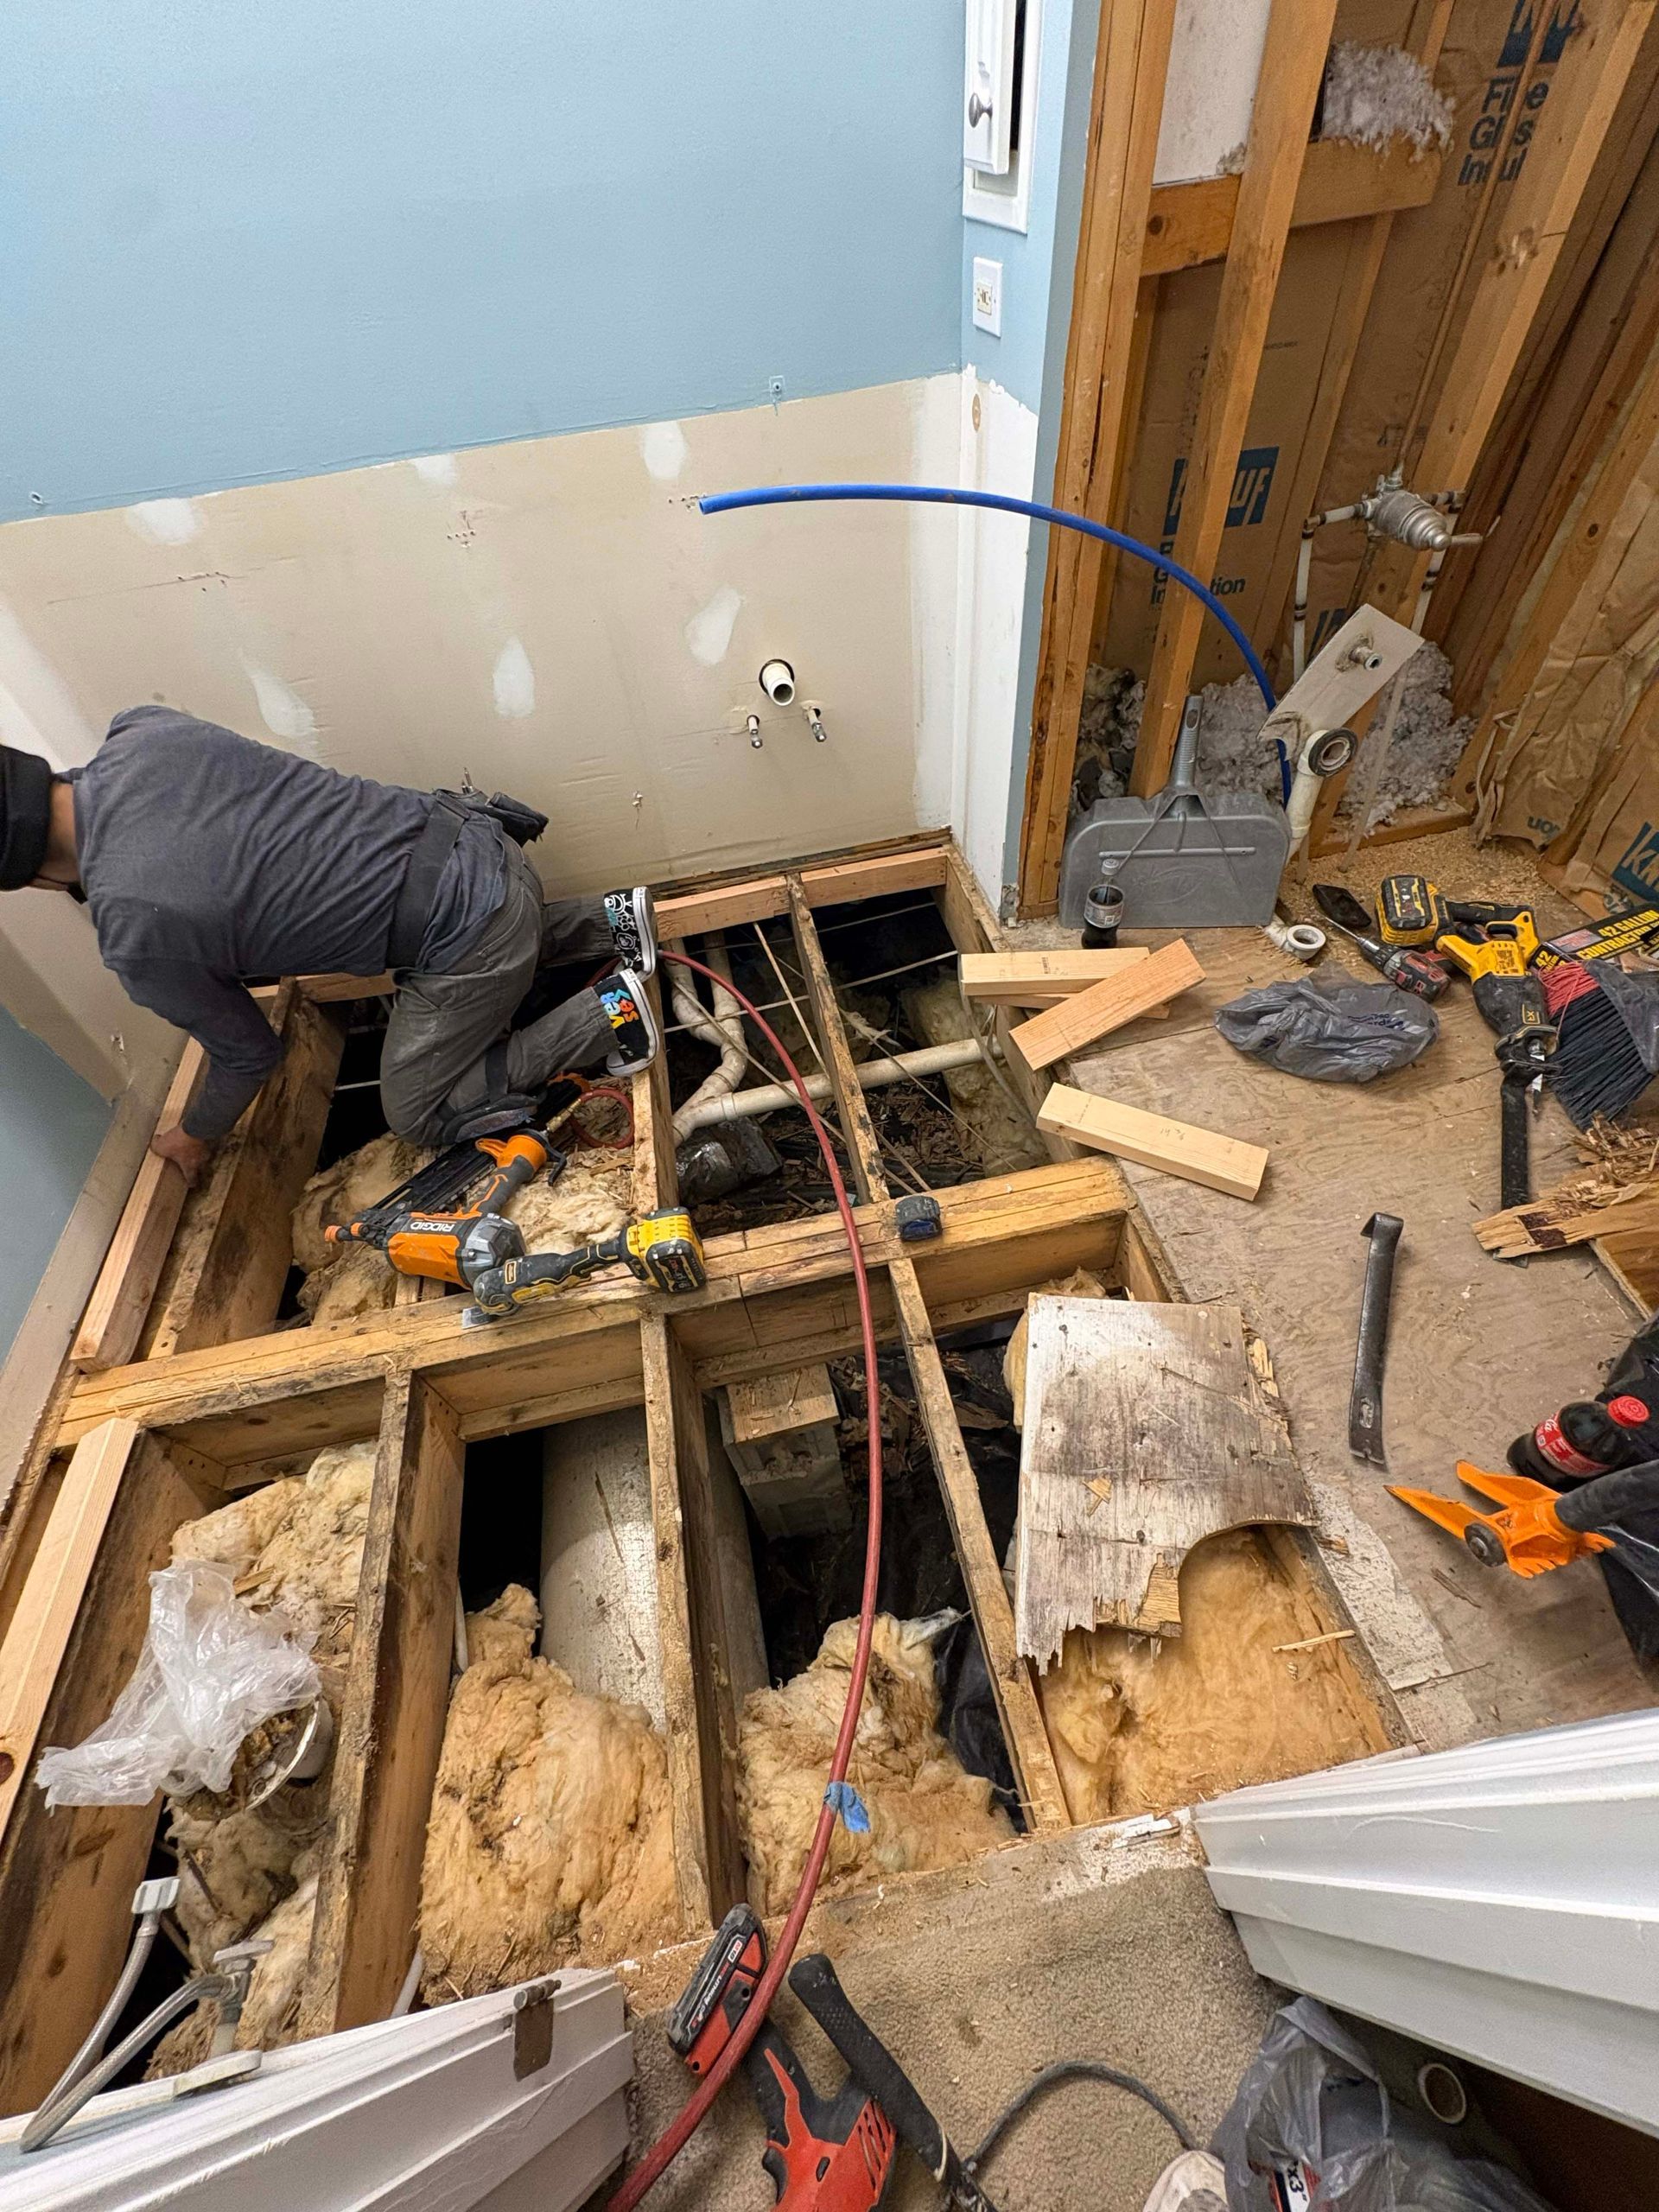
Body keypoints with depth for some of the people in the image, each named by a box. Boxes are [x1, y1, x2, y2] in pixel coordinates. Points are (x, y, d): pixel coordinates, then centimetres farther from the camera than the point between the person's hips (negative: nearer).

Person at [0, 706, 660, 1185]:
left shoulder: (136, 932, -19)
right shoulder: (142, 728, -2)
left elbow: (250, 1052, -1)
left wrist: (197, 1138, 18)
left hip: (468, 937, -8)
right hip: (467, 834, 8)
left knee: (417, 1113, 11)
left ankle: (606, 1014, 0)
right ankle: (610, 921, 22)